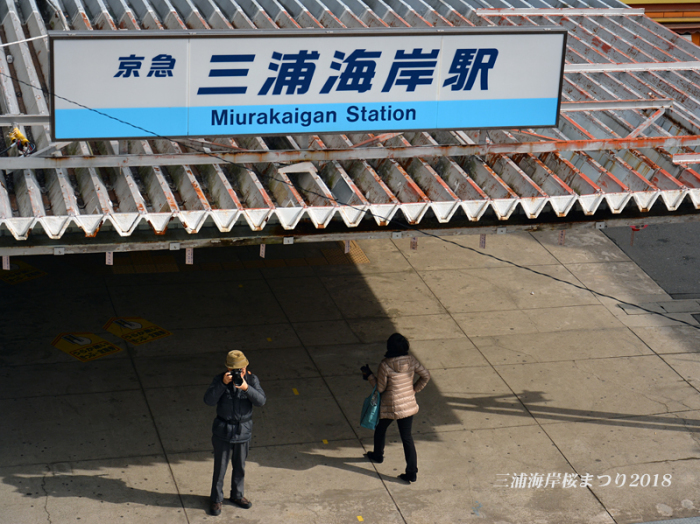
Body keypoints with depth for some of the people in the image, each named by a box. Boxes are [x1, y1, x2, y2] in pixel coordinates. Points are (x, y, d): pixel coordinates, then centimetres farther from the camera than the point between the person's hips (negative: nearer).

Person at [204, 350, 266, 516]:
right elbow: (209, 400, -22)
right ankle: (216, 499, 22)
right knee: (220, 468, 6)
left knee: (239, 467, 17)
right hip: (223, 432, -2)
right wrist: (223, 384, -33)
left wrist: (246, 388, -34)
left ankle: (237, 495, 37)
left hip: (243, 432, 2)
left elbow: (261, 400, -19)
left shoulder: (252, 379, -7)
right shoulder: (219, 379, -11)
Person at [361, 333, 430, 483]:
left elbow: (380, 388, -12)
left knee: (381, 429, 26)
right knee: (407, 437, 10)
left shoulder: (385, 365, -21)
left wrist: (369, 375, 1)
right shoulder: (411, 361, -9)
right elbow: (426, 376, 0)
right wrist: (415, 389, 12)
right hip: (409, 405, 4)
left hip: (390, 406, -3)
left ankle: (378, 455, 49)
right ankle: (411, 472, 6)